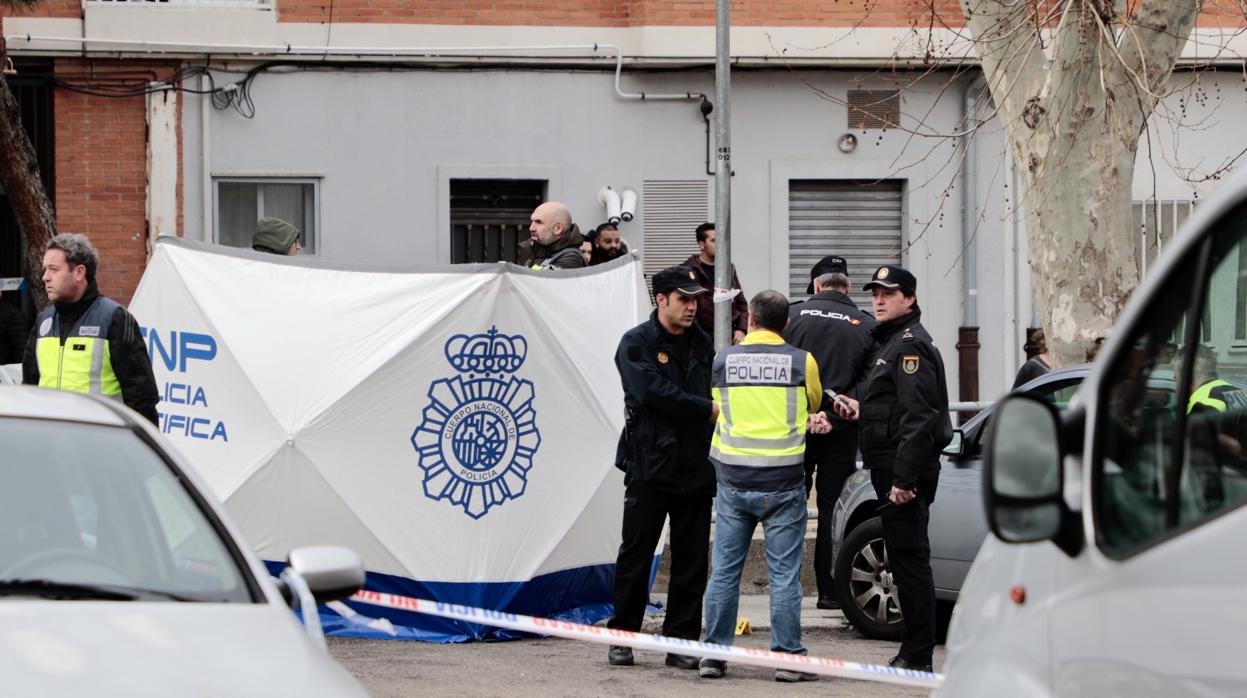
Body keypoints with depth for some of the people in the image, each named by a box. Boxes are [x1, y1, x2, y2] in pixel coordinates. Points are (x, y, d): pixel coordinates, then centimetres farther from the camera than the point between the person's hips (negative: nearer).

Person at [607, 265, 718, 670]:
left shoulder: (701, 344, 14)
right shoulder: (637, 344, -3)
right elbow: (656, 393, -17)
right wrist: (710, 410, -17)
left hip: (696, 466, 5)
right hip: (650, 465, -5)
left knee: (691, 557, 4)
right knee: (636, 554, 1)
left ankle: (681, 640, 9)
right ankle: (622, 637, 11)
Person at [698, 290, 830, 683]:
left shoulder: (723, 361, 3)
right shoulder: (802, 362, -2)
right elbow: (813, 407, 16)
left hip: (733, 481, 2)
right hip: (783, 483, -2)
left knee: (724, 570, 8)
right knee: (784, 573, 1)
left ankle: (714, 654, 10)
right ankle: (788, 656, 1)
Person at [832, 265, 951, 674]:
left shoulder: (911, 345, -13)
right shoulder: (890, 342, 21)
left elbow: (917, 416, -21)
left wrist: (904, 479, -25)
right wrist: (861, 408, 12)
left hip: (906, 468, -11)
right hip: (893, 469, 11)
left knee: (909, 558, -10)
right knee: (905, 559, 12)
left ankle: (917, 655, -9)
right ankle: (914, 652, 16)